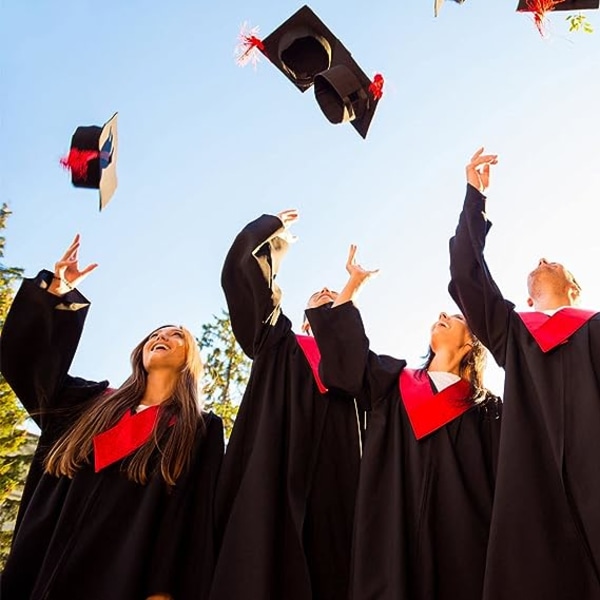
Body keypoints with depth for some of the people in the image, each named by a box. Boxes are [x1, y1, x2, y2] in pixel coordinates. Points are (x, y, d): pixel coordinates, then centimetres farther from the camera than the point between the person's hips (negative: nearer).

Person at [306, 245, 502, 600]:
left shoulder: (485, 408, 10)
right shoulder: (394, 383, 17)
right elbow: (345, 341, 9)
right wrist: (356, 281, 16)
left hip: (458, 535, -1)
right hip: (396, 529, 1)